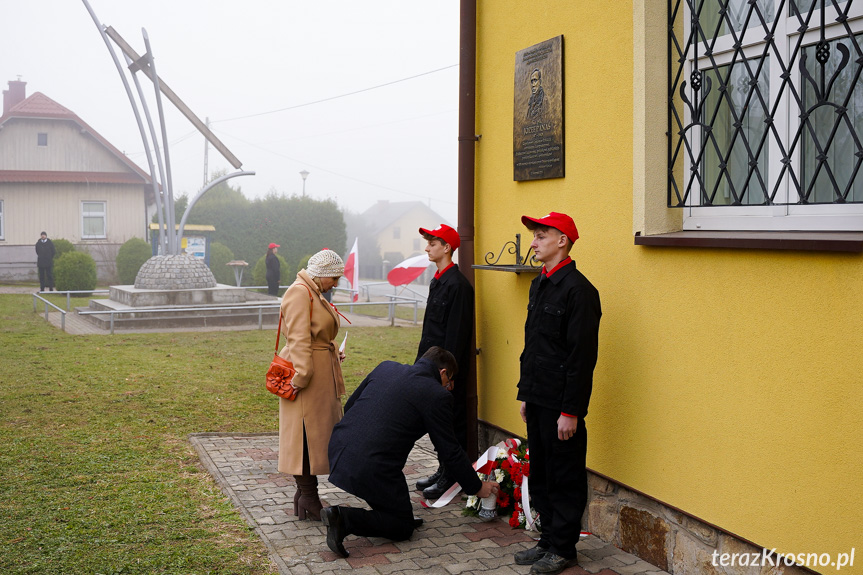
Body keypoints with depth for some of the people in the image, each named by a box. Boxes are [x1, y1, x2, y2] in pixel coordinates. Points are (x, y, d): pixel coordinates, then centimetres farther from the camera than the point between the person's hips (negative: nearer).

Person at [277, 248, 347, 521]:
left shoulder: (314, 293, 18)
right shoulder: (299, 293, -15)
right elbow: (299, 340, -22)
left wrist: (332, 353, 17)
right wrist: (301, 375, -25)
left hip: (321, 373, 11)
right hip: (307, 375, -11)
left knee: (317, 434, 13)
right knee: (307, 434, -6)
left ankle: (306, 495, 22)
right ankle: (307, 499, 1)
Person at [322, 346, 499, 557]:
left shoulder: (386, 367, 14)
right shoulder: (438, 396, -2)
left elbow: (349, 406, 22)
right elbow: (450, 451, 3)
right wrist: (477, 487, 16)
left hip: (338, 449, 7)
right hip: (373, 467, -7)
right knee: (403, 528, 11)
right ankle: (345, 518, -9)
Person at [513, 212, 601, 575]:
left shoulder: (578, 289, -16)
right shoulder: (539, 285, 13)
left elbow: (582, 356, -19)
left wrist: (571, 411, -19)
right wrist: (524, 393, 17)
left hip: (561, 405, -9)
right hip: (537, 400, 9)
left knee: (565, 480, 4)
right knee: (540, 476, 16)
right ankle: (548, 540, 29)